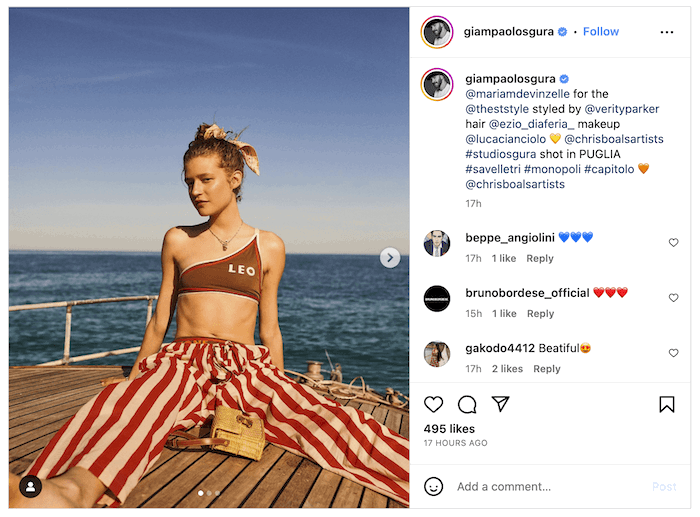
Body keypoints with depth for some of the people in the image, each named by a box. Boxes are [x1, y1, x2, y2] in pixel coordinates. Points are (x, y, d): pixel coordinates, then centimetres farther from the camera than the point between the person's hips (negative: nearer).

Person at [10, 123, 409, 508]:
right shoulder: (178, 242, 16)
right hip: (183, 358, 0)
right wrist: (134, 375, 24)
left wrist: (280, 390, 15)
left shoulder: (268, 247, 12)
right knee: (140, 397, -38)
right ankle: (74, 490, -64)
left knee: (325, 417, -30)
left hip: (245, 365, 0)